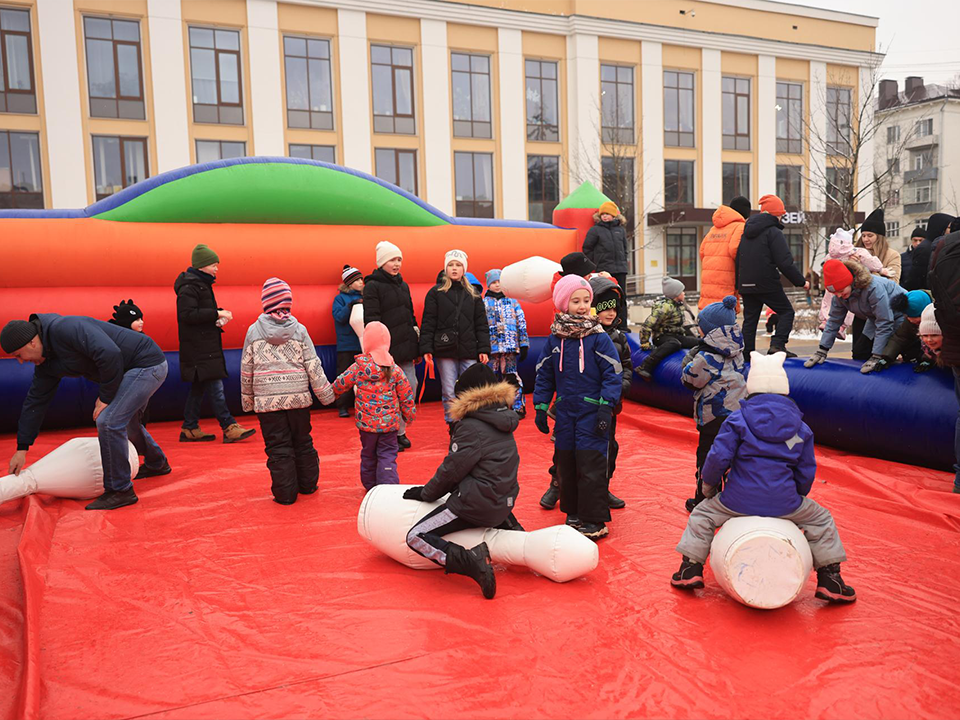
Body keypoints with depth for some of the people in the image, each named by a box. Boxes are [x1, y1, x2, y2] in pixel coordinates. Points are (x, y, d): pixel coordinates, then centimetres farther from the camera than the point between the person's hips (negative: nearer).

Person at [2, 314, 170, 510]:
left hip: (148, 364, -10)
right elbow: (35, 401, 14)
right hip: (137, 369, 10)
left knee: (108, 421, -18)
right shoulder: (45, 362, 8)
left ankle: (120, 490, -7)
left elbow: (110, 354, -32)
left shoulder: (66, 328, -23)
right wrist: (22, 448, 15)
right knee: (124, 420, 26)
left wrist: (105, 397, -19)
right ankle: (156, 464, 49)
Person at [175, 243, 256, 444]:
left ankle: (190, 429, 19)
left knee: (200, 387, 12)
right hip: (199, 349, -10)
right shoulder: (189, 286, -13)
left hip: (206, 346, 10)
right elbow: (187, 314, -22)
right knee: (215, 386, -10)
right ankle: (229, 427, -9)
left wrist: (215, 320, 7)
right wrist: (216, 314, -20)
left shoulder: (201, 283, 18)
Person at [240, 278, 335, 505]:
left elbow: (246, 370, 4)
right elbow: (313, 366, -1)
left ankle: (285, 493, 7)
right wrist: (326, 394, 8)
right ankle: (308, 484, 27)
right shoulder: (299, 330, -1)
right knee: (303, 442, 16)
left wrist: (247, 399, 14)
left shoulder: (254, 331, -1)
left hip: (267, 400, -1)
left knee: (278, 448, 4)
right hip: (298, 398, 1)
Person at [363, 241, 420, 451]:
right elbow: (371, 320, -10)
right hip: (387, 349, -7)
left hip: (405, 347, 7)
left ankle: (400, 431, 20)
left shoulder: (403, 285, 17)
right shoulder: (372, 286, -4)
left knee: (410, 388, 7)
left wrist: (416, 347, 18)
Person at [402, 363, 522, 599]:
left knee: (416, 537, -7)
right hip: (504, 503, 9)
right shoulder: (502, 424, 9)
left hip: (477, 506, -9)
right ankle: (510, 528, 19)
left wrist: (425, 493, 5)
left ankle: (471, 561, -25)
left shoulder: (471, 427, -17)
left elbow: (451, 470, -13)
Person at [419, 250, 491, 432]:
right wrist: (426, 348, -8)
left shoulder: (473, 294, 11)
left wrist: (484, 349, 0)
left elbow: (481, 324, 9)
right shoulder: (436, 292, 4)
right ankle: (453, 430, 12)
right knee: (449, 393, 3)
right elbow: (428, 323, 0)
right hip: (445, 350, -1)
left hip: (468, 351, 2)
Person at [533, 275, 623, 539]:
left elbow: (613, 374, -7)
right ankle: (574, 512, 28)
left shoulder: (599, 337, -7)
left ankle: (595, 520, 6)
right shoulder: (554, 340, 5)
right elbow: (544, 376, 12)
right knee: (565, 463, 11)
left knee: (591, 465, -5)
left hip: (591, 413, -4)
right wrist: (541, 407, 9)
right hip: (565, 412, 5)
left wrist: (606, 407, -14)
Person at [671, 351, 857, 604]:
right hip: (784, 504, 2)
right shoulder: (801, 428, 8)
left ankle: (691, 569, 20)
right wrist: (795, 497, 29)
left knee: (702, 514, 25)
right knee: (821, 520, 29)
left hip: (739, 500, -1)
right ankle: (830, 580, 26)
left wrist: (709, 485, 11)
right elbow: (807, 472, 11)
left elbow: (718, 457, -7)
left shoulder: (737, 420, -2)